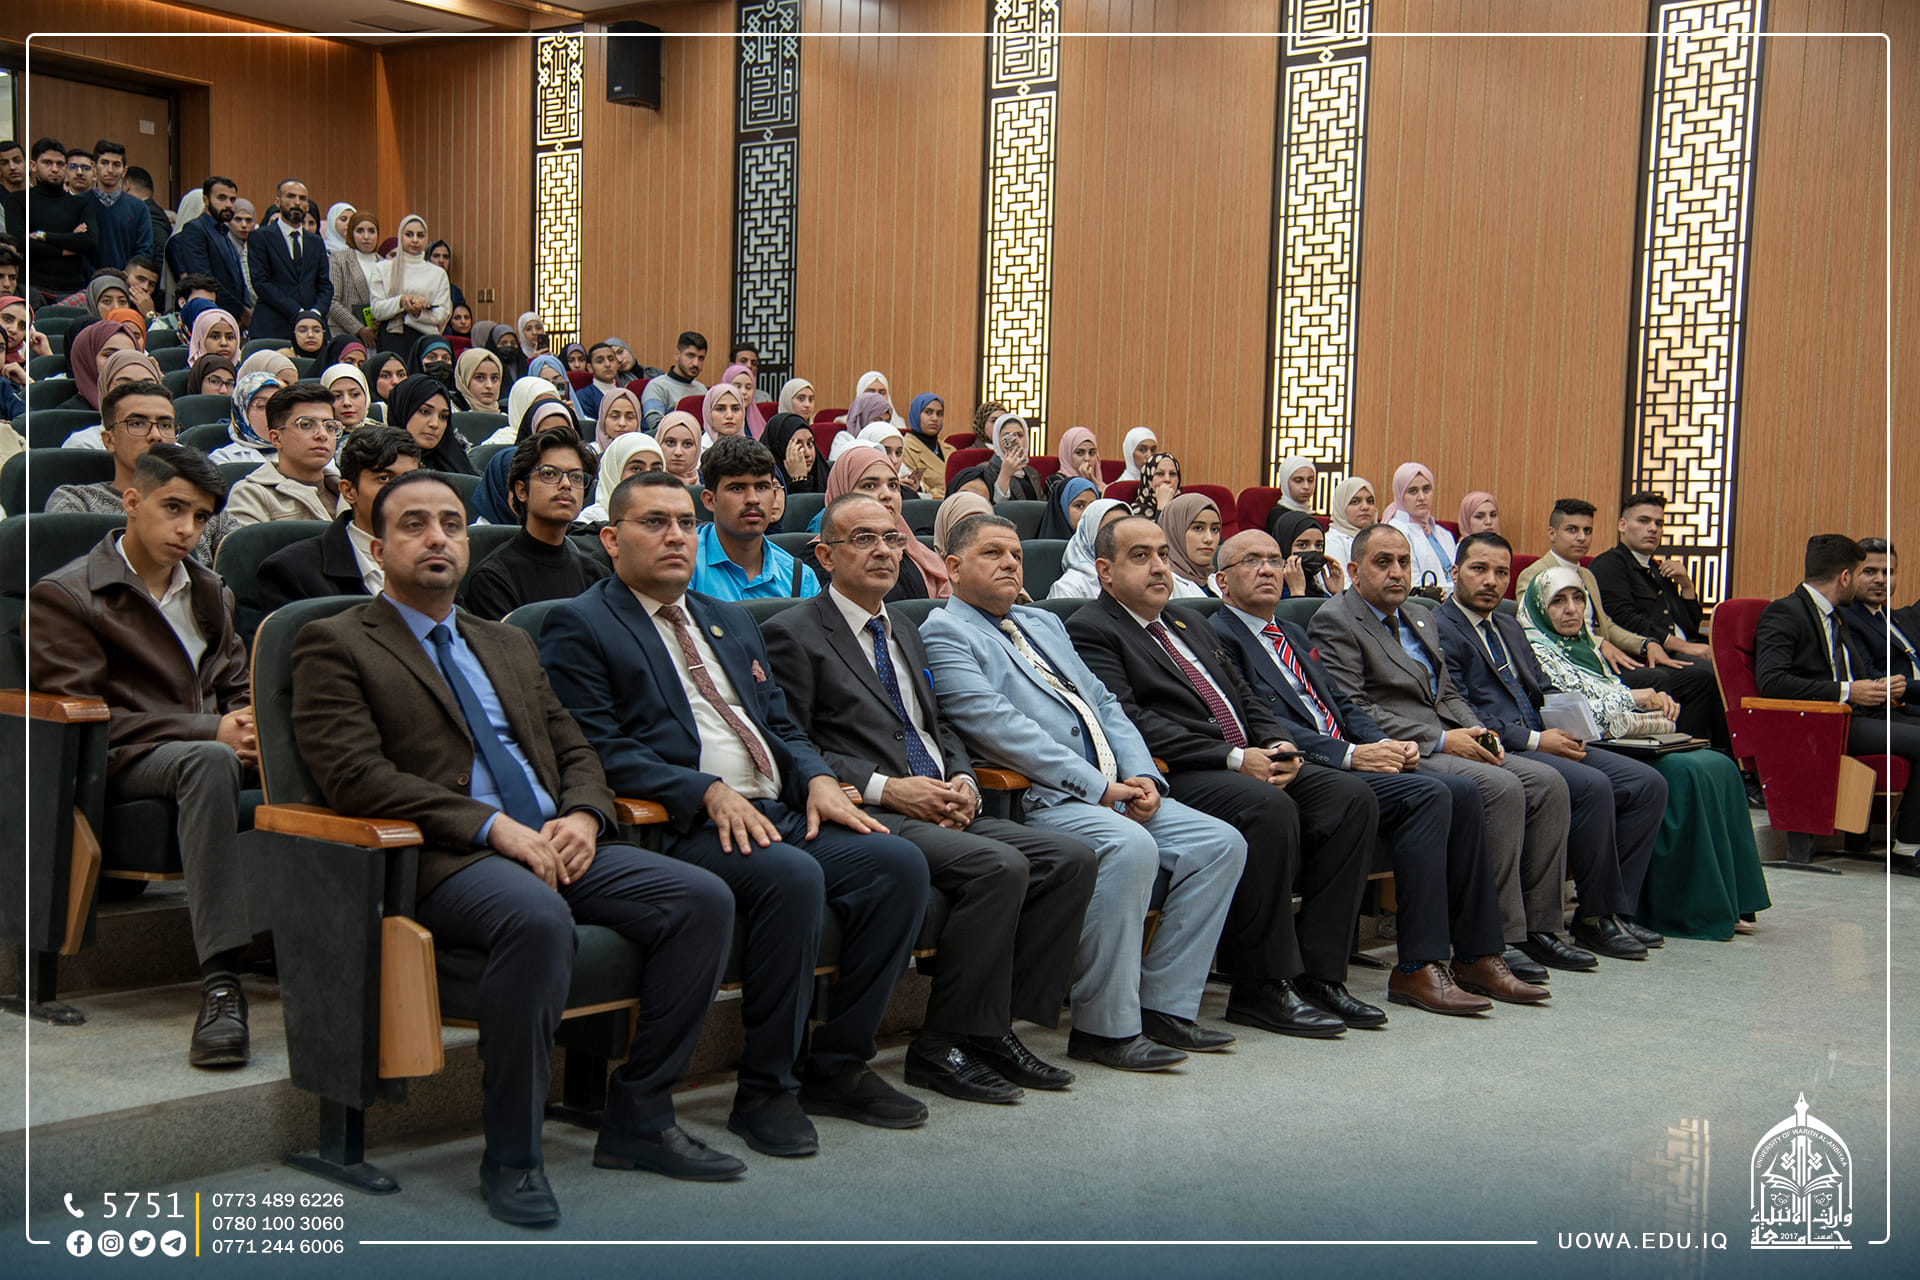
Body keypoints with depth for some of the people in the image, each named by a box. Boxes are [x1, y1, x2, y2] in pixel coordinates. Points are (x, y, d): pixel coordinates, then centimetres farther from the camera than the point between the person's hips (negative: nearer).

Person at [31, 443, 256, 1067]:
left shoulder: (209, 591, 23)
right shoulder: (62, 596, 1)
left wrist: (250, 728, -4)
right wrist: (210, 730, -17)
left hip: (208, 750, 6)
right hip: (123, 763, -5)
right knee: (210, 761, -41)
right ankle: (220, 982, -47)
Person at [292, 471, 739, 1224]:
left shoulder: (508, 645, 27)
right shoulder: (335, 645, 5)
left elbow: (574, 751, 23)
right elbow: (354, 775, -9)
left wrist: (583, 815, -2)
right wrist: (492, 827, -17)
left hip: (554, 847, 7)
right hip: (443, 860, -7)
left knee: (702, 899, -14)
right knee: (537, 919, -38)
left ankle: (638, 1119, -3)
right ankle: (510, 1155, -20)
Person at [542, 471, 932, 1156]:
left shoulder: (731, 621, 27)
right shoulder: (580, 626, 3)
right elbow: (598, 749, -9)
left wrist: (817, 779, 2)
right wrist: (708, 791, -20)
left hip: (779, 811, 7)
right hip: (683, 827, -7)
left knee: (900, 862, -16)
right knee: (792, 877, -34)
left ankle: (838, 1065, -4)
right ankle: (765, 1089, -17)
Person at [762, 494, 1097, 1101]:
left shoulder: (905, 633, 26)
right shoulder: (794, 634, 0)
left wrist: (963, 782, 3)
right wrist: (885, 788, -17)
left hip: (946, 814, 8)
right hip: (869, 819, -8)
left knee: (1070, 857, -11)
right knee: (999, 866, -30)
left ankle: (998, 1025, -7)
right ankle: (943, 1045, -17)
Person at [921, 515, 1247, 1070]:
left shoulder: (1044, 623, 26)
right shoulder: (943, 633, -1)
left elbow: (1105, 705, 21)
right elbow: (1000, 728, -14)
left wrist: (1143, 777, 1)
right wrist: (1098, 786, -17)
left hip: (1116, 794, 9)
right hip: (1035, 800, -9)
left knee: (1221, 843, -5)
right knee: (1129, 847, -33)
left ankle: (1164, 1005, -1)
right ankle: (1105, 1028, -21)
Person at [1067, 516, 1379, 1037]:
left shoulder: (1190, 623, 27)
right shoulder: (1090, 631, -1)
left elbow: (1246, 701, 25)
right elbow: (1132, 721, -14)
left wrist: (1279, 746, 1)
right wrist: (1234, 758, -18)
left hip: (1253, 764, 9)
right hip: (1174, 778, -8)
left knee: (1351, 796, -11)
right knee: (1269, 808, -33)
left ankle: (1318, 973, -9)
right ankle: (1261, 988, -21)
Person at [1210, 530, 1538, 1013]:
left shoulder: (1295, 634, 27)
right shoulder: (1219, 636, -2)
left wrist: (1385, 744, 1)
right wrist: (1349, 754, -19)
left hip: (1346, 761, 8)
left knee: (1461, 791, -10)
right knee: (1427, 795, -24)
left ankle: (1476, 956, -5)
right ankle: (1418, 968, -22)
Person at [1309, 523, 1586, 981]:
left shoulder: (1417, 617, 23)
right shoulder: (1334, 621, -6)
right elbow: (1351, 711, -16)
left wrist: (1476, 731, 3)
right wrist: (1440, 740, -17)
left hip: (1448, 744, 9)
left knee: (1547, 783, -6)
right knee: (1501, 788, -27)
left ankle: (1537, 929, -2)